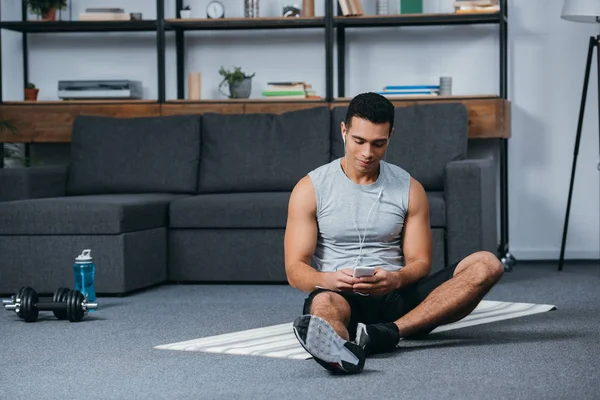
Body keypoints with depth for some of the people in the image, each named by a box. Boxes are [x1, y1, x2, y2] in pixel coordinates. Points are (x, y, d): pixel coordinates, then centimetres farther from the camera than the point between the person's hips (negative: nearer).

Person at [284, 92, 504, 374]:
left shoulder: (410, 190, 9)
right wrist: (329, 280, -27)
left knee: (487, 265, -21)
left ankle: (386, 332, -39)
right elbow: (295, 270, -3)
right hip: (342, 297, -3)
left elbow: (420, 262, 5)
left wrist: (396, 279, -20)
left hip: (396, 298, 3)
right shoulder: (311, 189, 2)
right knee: (323, 302, -40)